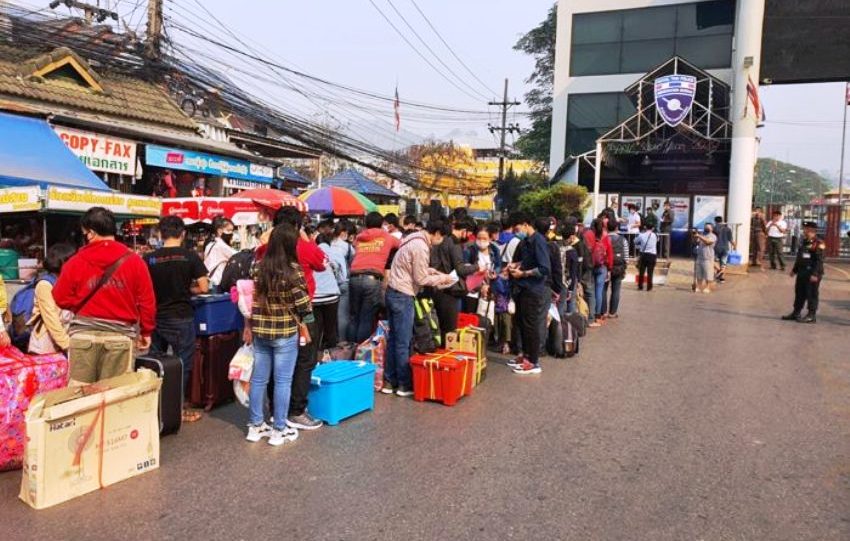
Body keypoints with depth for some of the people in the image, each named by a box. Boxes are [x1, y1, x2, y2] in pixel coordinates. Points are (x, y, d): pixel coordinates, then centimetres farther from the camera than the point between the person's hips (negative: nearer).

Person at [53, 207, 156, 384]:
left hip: (83, 335, 0)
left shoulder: (76, 262, -2)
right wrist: (146, 331, 11)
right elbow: (147, 302, -1)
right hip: (120, 336, 0)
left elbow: (61, 299, 4)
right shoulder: (134, 261, -2)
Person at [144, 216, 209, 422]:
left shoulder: (149, 258, -2)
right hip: (181, 318, -3)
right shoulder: (190, 256, -8)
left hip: (156, 318, 3)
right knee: (182, 364, 7)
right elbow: (203, 287, -9)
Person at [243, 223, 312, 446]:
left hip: (260, 331, 5)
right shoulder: (293, 269, -14)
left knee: (258, 379, 13)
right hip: (285, 332, -5)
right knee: (282, 381, 5)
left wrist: (248, 326, 15)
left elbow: (250, 298, 6)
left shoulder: (259, 267, 1)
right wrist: (306, 319, 7)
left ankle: (255, 426, 24)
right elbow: (303, 304, -13)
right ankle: (279, 430, 13)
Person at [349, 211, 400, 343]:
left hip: (355, 278, 3)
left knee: (354, 317, 13)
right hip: (373, 279, -3)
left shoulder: (358, 238, 22)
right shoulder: (387, 237, 17)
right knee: (366, 319, 1)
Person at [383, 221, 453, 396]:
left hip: (393, 291, 10)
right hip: (403, 295, -10)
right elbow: (420, 279, -14)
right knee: (403, 342, -1)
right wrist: (442, 278, -2)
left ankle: (389, 381, 18)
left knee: (393, 338, 12)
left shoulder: (414, 239, 11)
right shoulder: (421, 247, -18)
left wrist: (430, 270, 11)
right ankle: (404, 385, 7)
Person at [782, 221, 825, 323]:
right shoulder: (803, 242, 13)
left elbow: (819, 261, -18)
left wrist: (815, 274, -23)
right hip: (802, 273, 9)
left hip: (812, 274, -8)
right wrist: (794, 269, 20)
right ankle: (796, 313, 22)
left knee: (812, 295, -2)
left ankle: (812, 316, 5)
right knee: (799, 293, 13)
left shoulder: (818, 244, -13)